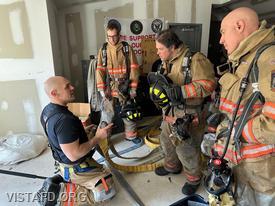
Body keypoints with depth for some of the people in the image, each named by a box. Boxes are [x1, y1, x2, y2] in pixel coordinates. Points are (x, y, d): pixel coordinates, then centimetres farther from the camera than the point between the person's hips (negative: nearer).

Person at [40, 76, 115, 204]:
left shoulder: (47, 110, -2)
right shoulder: (64, 119, -32)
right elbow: (74, 155, -31)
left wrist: (81, 131, 8)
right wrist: (98, 137, -22)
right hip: (75, 168, -9)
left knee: (102, 170, 26)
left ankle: (61, 179, 15)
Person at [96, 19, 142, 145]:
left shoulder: (127, 48, -1)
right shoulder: (103, 49, 2)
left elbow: (133, 68, -2)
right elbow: (100, 70, -1)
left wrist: (133, 88, -5)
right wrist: (101, 89, -7)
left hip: (124, 88, 0)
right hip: (109, 88, 1)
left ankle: (131, 135, 32)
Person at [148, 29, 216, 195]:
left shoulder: (195, 60, -18)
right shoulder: (166, 63, 9)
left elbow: (208, 84, -27)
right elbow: (161, 84, 13)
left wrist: (179, 91, -31)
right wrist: (156, 81, -11)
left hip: (188, 117, -8)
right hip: (170, 113, 8)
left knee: (186, 150, 5)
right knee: (167, 142, 23)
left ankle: (194, 178, 34)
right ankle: (172, 166, 51)